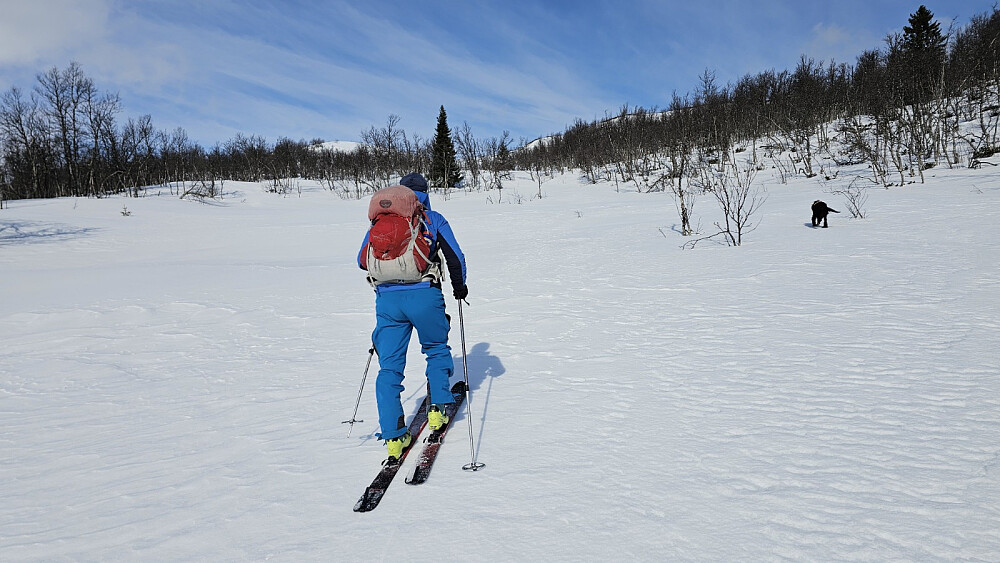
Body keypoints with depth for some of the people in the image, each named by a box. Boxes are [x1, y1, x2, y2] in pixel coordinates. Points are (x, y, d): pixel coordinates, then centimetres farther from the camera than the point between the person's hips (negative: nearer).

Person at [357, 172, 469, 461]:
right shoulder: (433, 219, 10)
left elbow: (363, 260, 20)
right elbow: (456, 257, 8)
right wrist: (459, 286, 25)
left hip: (387, 298, 2)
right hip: (424, 295, -1)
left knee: (389, 366, 6)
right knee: (437, 350, 24)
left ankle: (394, 437, 2)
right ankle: (437, 410, 20)